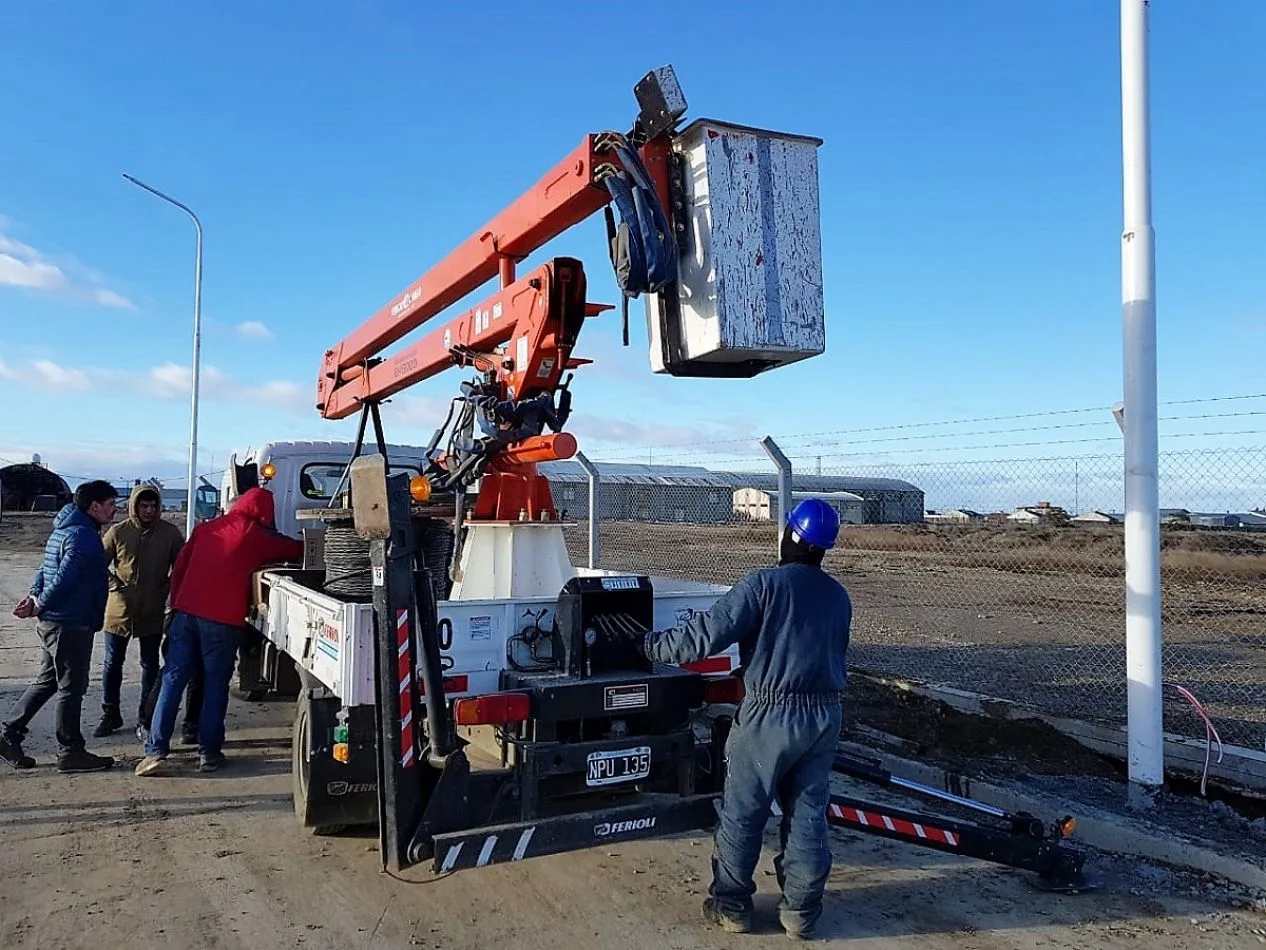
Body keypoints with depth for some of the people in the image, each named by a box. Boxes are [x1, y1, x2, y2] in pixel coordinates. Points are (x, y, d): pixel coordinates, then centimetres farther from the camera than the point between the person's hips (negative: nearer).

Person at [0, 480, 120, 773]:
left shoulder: (65, 529, 15)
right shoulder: (83, 536, -19)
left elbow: (47, 568, 15)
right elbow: (63, 579, -24)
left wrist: (34, 596, 1)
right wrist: (40, 605, -10)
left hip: (54, 621, 10)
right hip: (71, 624, -10)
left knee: (47, 681, 20)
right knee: (72, 687, 0)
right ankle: (71, 752, 10)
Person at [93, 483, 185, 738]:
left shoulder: (170, 533, -5)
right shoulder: (118, 532, -4)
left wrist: (167, 590, -4)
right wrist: (114, 584, -8)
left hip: (153, 612, 0)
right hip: (119, 609, 0)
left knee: (150, 664, 10)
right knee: (112, 664, 8)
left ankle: (145, 716, 22)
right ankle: (110, 715, 22)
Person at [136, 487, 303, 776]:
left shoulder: (205, 528, 14)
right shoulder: (256, 537, 1)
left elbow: (179, 568, 14)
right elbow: (295, 550, 11)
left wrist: (176, 605, 19)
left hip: (186, 613, 4)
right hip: (223, 621, -4)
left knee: (172, 681, 7)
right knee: (215, 686, 6)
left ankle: (155, 751, 4)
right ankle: (209, 753, 9)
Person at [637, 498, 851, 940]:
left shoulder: (764, 584, -14)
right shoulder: (838, 596, 7)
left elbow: (706, 634, -18)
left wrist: (652, 644, -6)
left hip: (772, 715, -6)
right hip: (826, 715, 6)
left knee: (742, 812, 9)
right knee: (808, 813, 14)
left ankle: (731, 905, 21)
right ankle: (801, 911, 22)